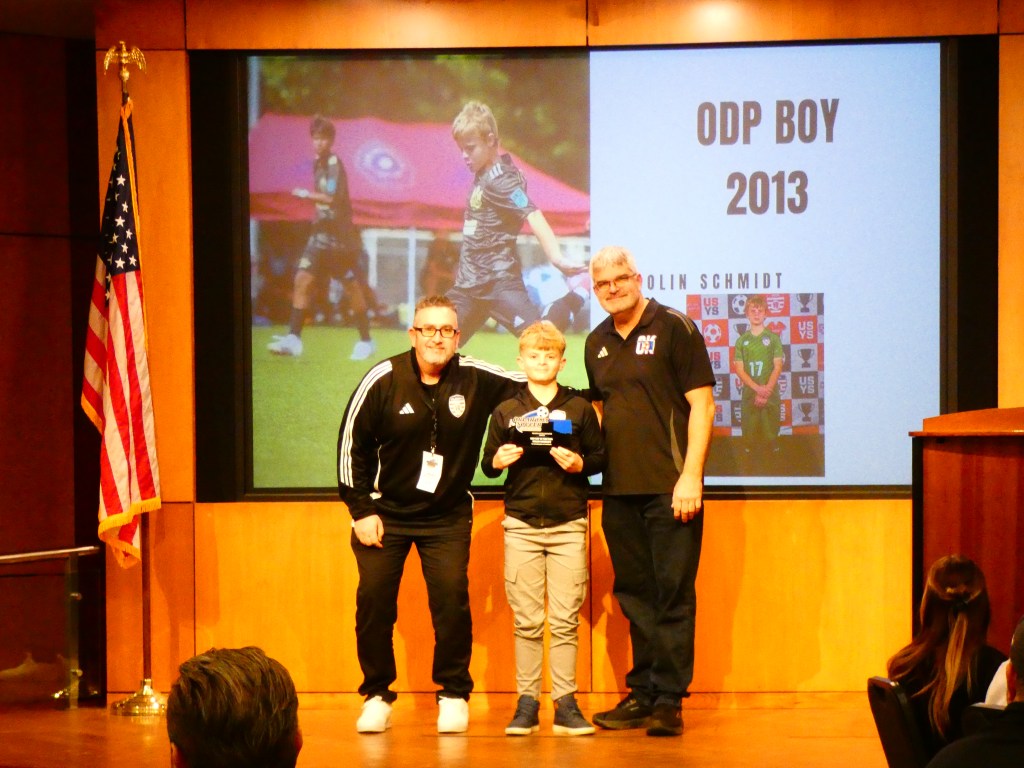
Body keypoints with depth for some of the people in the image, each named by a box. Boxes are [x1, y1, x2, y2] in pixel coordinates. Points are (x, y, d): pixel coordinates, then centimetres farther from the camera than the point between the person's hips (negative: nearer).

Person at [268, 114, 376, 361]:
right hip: (322, 233, 7)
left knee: (353, 287, 0)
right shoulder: (318, 163, 12)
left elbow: (333, 198, -22)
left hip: (341, 236, -7)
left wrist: (307, 194, -17)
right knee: (302, 280, -5)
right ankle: (293, 338, -7)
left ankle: (365, 341, 12)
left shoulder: (334, 163, -12)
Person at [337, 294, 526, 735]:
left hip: (448, 516, 0)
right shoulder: (384, 380, -11)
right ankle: (376, 695, 12)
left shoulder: (477, 380, -10)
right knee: (374, 601, -4)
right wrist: (361, 510, -5)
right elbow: (351, 444, -4)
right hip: (384, 512, 0)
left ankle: (454, 695, 5)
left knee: (452, 600, -11)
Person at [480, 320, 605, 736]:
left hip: (568, 524, 0)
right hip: (522, 524, 1)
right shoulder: (506, 412, 9)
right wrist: (498, 461, -11)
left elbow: (600, 457, 8)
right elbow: (487, 464, 10)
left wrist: (580, 463, -11)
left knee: (565, 618, -2)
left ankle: (565, 702, 1)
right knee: (527, 620, 0)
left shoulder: (579, 408, 7)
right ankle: (526, 702, 4)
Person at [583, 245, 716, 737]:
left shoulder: (674, 328, -4)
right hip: (619, 489, 6)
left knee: (673, 595, -4)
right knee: (635, 595, 10)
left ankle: (669, 700, -2)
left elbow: (702, 403, -8)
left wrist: (691, 476, -14)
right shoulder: (597, 343, 14)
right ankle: (642, 694, 17)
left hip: (669, 488, -6)